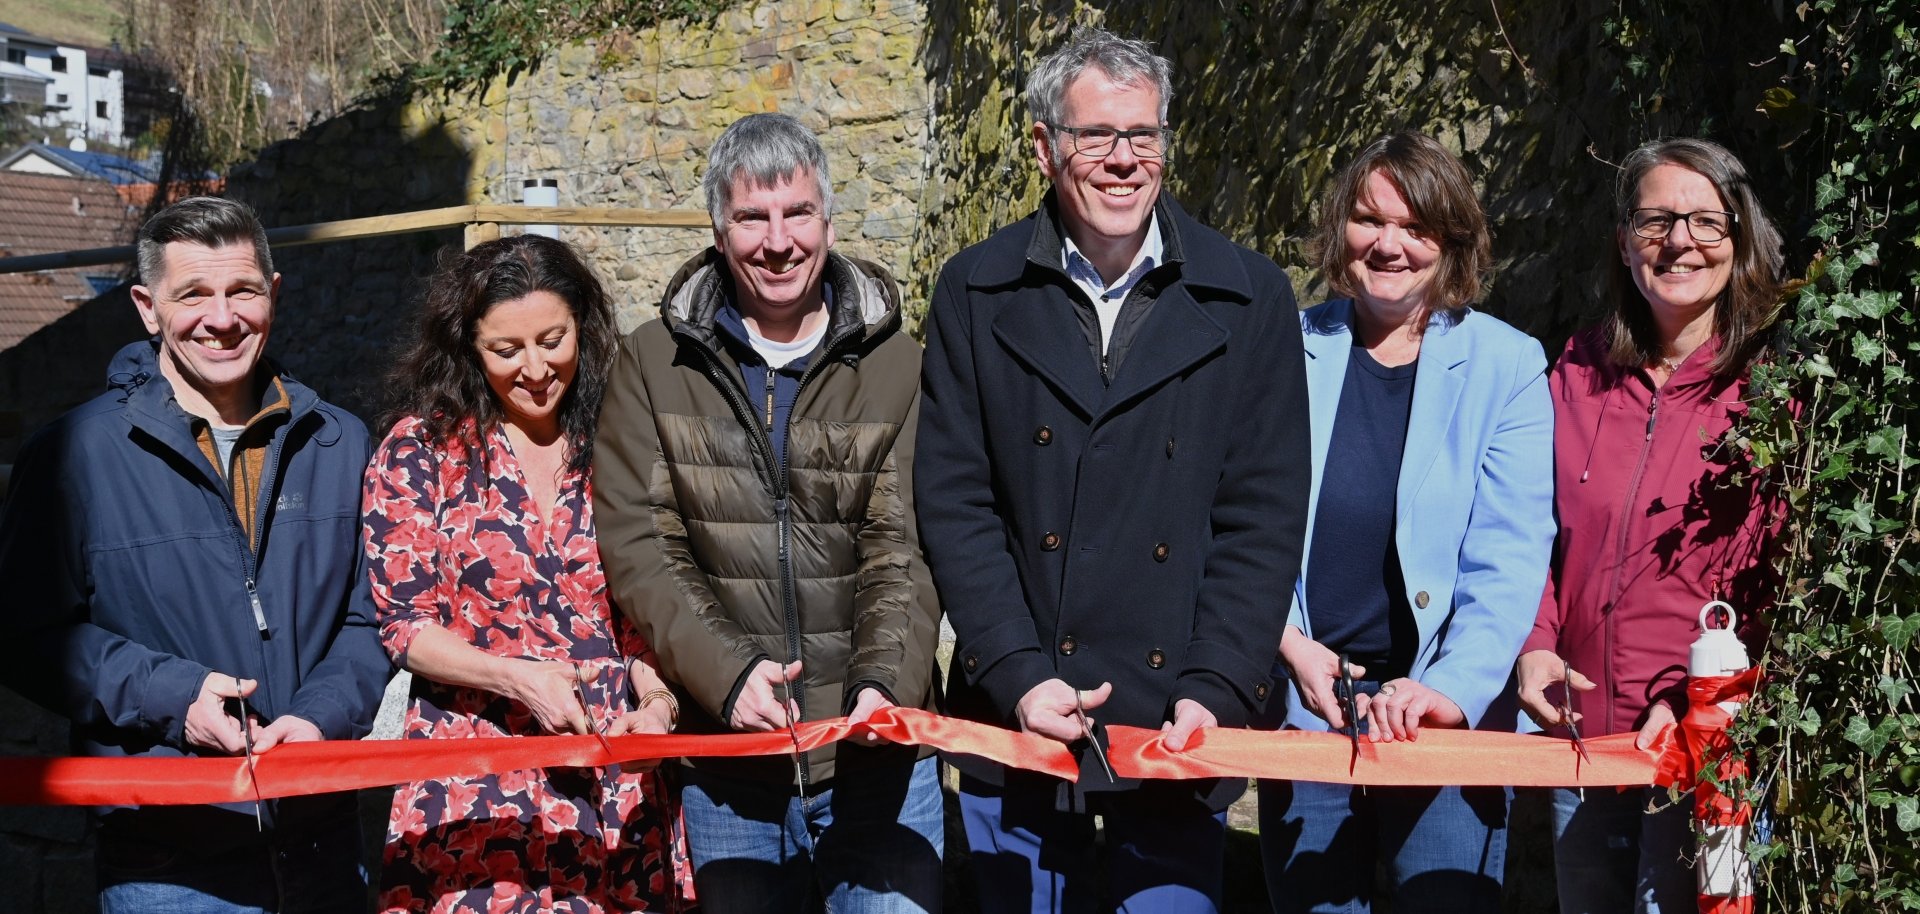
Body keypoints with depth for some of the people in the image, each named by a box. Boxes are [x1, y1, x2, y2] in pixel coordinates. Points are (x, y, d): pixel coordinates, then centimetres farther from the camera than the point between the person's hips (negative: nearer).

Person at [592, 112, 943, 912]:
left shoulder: (895, 365, 3)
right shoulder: (653, 365, 4)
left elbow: (905, 551, -3)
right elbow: (638, 548, -2)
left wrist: (884, 683, -21)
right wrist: (727, 672, -16)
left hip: (876, 756, -1)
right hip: (727, 760, 1)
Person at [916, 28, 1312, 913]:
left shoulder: (1247, 298, 1)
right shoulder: (976, 294, 2)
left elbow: (1262, 516, -2)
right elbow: (955, 506, -2)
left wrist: (1214, 693, -11)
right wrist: (1018, 676, -12)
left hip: (1180, 727, 0)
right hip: (1018, 714, 1)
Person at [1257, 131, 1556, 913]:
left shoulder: (1505, 366, -1)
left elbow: (1507, 561, -9)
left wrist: (1453, 690, -22)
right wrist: (1293, 649, -12)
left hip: (1453, 710, -2)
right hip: (1305, 700, 2)